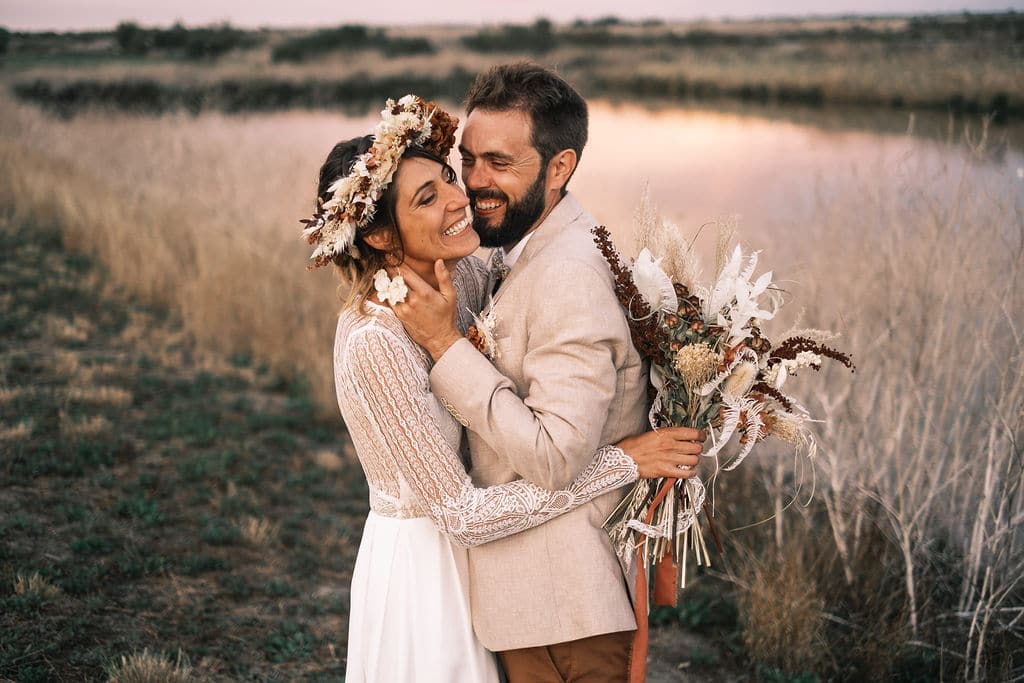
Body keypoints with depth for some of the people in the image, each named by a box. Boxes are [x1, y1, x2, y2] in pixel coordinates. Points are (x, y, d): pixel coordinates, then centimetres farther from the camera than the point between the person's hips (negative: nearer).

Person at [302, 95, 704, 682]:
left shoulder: (466, 273, -7)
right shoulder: (375, 341, -28)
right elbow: (462, 513, -27)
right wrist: (622, 460, -25)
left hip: (467, 553, 7)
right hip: (422, 567, -7)